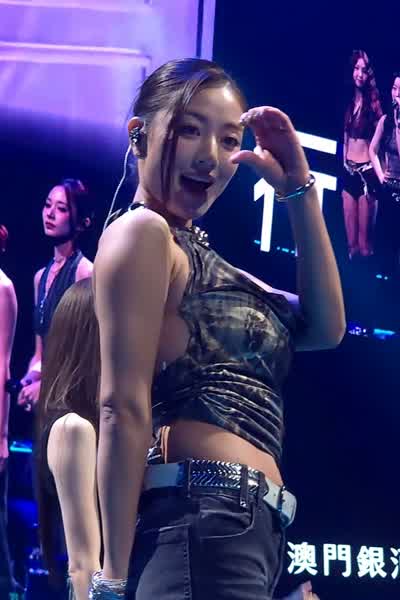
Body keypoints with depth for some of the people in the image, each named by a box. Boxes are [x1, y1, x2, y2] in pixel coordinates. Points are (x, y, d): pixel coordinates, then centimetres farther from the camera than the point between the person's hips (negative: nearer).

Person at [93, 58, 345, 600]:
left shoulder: (200, 259, 23)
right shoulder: (143, 232, -4)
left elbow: (323, 327, 18)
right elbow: (124, 410, -13)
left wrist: (298, 190, 13)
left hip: (248, 528, 10)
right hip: (204, 523, -9)